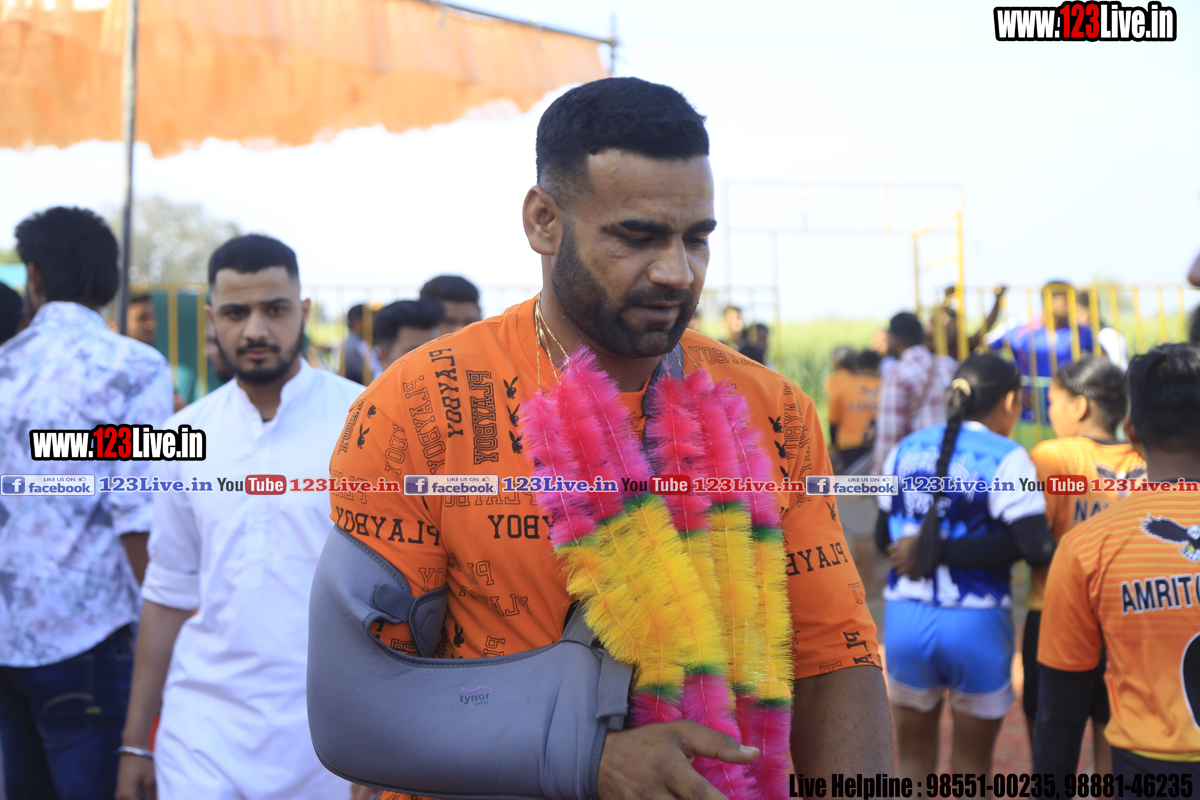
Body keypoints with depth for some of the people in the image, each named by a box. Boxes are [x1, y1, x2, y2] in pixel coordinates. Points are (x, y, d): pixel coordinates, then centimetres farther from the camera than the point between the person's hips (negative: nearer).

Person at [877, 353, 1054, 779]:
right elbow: (1035, 548, -19)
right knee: (971, 762, 15)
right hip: (976, 624, -3)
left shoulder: (906, 449, 6)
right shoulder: (1005, 458, -9)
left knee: (913, 757, 19)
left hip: (905, 617, 4)